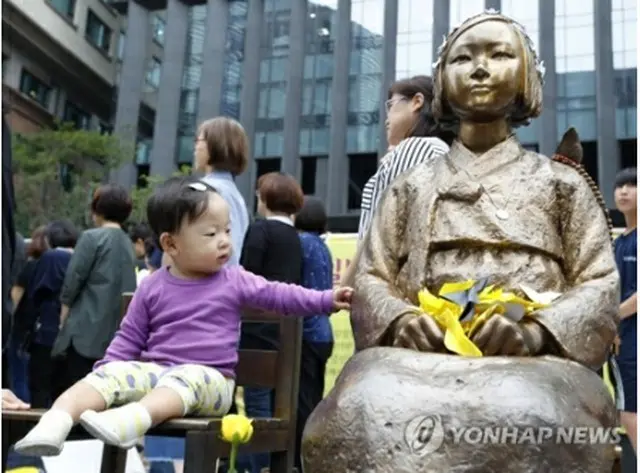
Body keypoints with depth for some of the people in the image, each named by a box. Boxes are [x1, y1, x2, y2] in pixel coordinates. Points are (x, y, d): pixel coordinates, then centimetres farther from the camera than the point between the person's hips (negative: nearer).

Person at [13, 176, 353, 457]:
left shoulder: (234, 281, 6)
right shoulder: (153, 287, 8)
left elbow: (277, 295, 1)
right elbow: (129, 338, 14)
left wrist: (326, 300, -10)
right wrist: (107, 367, 2)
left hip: (208, 378, -3)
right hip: (153, 370, 3)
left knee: (184, 380, -36)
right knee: (108, 374, -20)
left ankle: (132, 420, -61)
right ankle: (56, 422, -40)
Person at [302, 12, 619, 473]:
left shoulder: (561, 181, 18)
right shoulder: (411, 186, 22)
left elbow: (600, 285, 9)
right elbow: (370, 279, 15)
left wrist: (536, 331, -13)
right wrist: (401, 320, -10)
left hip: (534, 362, -1)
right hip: (421, 355, 1)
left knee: (526, 421, -38)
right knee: (359, 415, -33)